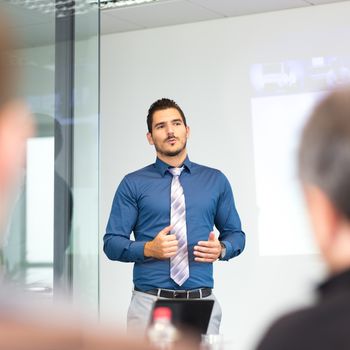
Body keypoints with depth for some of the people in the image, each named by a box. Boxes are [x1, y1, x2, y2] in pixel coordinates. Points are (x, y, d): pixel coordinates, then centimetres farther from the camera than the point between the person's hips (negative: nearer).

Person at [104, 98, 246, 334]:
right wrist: (149, 249, -17)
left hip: (201, 303, 2)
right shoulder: (133, 184, 3)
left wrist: (221, 249, -8)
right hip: (149, 302, -2)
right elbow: (112, 243, 0)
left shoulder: (216, 180, 9)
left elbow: (235, 234, 14)